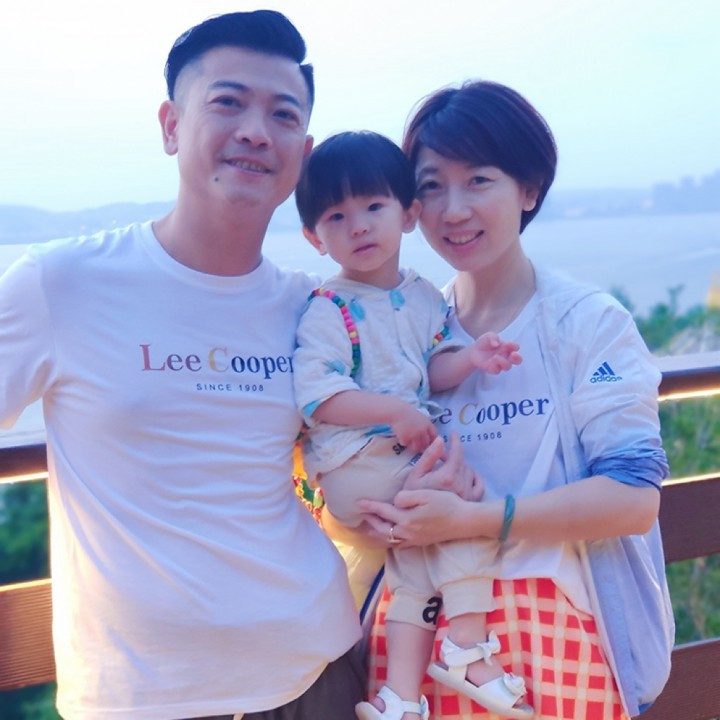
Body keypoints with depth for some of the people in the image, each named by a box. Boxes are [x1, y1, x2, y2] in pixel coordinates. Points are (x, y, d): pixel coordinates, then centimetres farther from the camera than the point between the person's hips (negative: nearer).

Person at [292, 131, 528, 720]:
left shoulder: (425, 297, 9)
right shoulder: (328, 311, -11)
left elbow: (431, 371, 11)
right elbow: (317, 394, -20)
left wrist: (469, 358, -10)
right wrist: (396, 412, -27)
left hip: (410, 455, 7)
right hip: (354, 466, -7)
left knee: (421, 565, 2)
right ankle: (469, 649, -6)